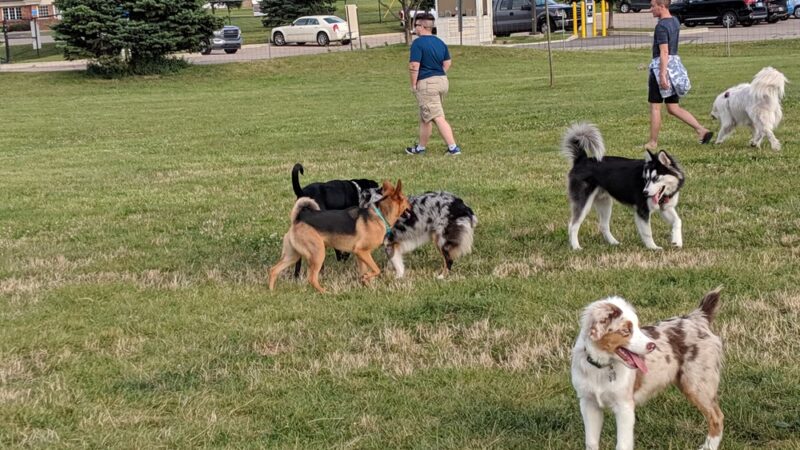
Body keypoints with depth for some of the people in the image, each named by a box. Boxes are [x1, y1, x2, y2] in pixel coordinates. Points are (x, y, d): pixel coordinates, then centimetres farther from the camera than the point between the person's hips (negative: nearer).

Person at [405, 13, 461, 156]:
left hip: (426, 83, -8)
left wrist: (413, 84, -9)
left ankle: (453, 147, -13)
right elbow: (447, 62, 16)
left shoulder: (418, 43, -13)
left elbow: (414, 66, -18)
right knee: (425, 117, 20)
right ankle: (421, 147, 28)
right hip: (442, 80, 8)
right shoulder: (440, 42, 11)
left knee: (438, 118, -7)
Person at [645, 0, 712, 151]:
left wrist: (662, 75, -26)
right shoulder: (675, 21, 13)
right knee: (673, 108, 10)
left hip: (662, 67, -9)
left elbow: (664, 52, -23)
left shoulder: (661, 26, -16)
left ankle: (653, 142, 8)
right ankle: (701, 129, -1)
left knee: (655, 107, 2)